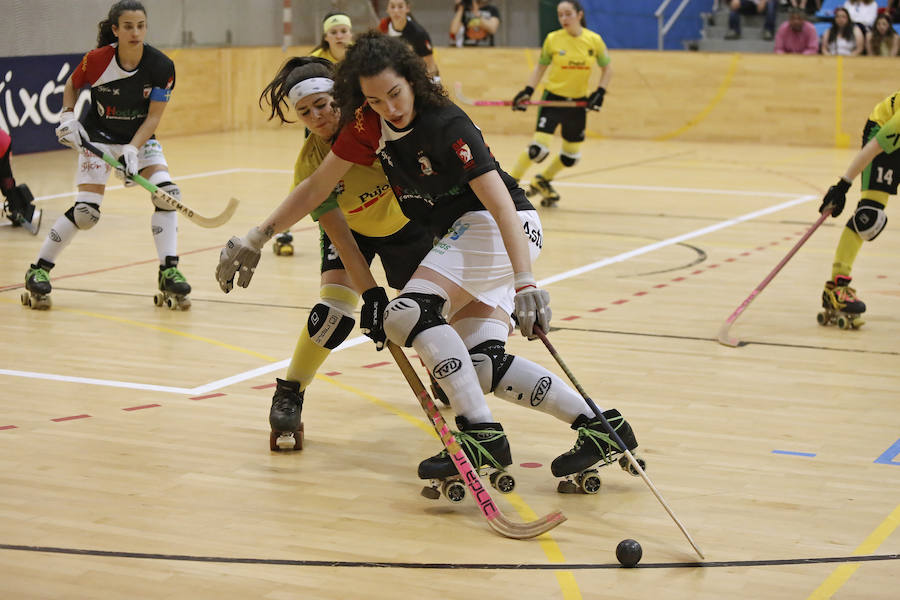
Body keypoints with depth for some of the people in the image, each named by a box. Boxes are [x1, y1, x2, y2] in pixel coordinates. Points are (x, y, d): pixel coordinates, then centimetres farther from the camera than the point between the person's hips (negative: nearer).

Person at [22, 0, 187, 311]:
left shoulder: (161, 66, -19)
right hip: (99, 137, -2)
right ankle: (38, 271, 4)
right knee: (86, 212, -12)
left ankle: (168, 273, -10)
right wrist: (67, 116, -14)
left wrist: (132, 151, -27)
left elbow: (153, 117, -16)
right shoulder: (97, 60, -20)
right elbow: (71, 85, 1)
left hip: (140, 137, 2)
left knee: (166, 193, -19)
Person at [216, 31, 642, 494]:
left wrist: (524, 283, -38)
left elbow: (501, 205, -28)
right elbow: (318, 186, 7)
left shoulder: (447, 126, -23)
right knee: (482, 365, -3)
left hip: (501, 229, -8)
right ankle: (598, 429, -2)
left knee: (408, 315, -24)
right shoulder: (369, 125, -2)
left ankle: (482, 437, -23)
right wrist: (256, 238, 4)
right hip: (461, 237, 8)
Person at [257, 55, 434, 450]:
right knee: (334, 311, -21)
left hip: (406, 222, 1)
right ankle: (288, 395, -4)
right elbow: (342, 239, -31)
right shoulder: (310, 164, -30)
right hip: (351, 231, -1)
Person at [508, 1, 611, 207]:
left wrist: (600, 92, -4)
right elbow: (541, 67, 6)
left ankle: (542, 181, 36)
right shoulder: (552, 39, -6)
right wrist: (527, 91, -6)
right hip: (553, 99, -3)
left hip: (578, 103, 3)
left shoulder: (594, 40, -4)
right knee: (538, 149, -18)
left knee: (571, 156, 11)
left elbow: (607, 68, 9)